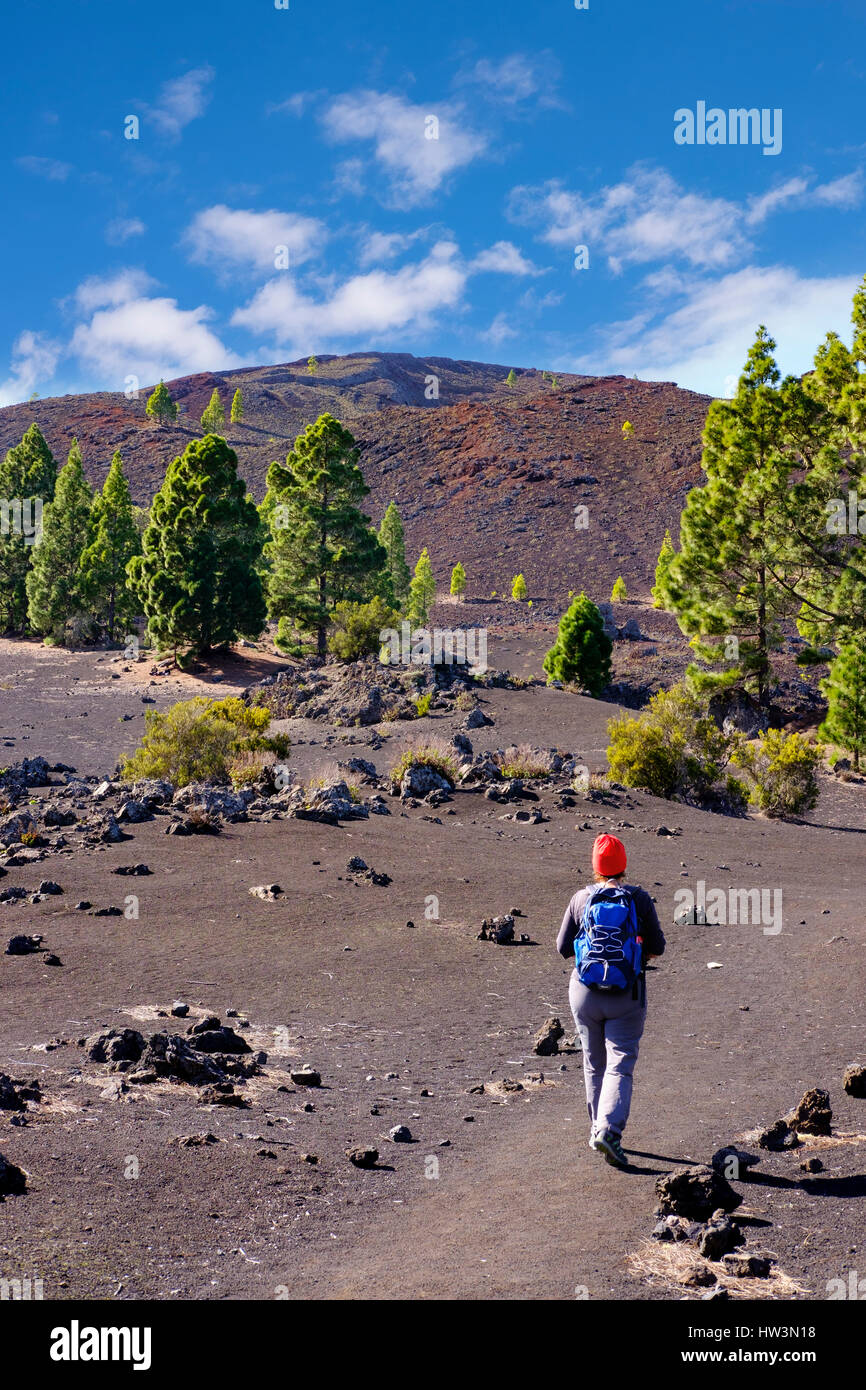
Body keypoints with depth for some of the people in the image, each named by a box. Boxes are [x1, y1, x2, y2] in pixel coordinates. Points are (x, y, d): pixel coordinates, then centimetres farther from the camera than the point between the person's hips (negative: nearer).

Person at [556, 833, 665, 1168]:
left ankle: (598, 1129, 26)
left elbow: (563, 948, 2)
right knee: (620, 1065, -1)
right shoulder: (639, 898, -6)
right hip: (627, 996, -2)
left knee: (594, 1063, 17)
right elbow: (656, 948, -2)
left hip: (585, 992, 2)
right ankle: (609, 1130, -18)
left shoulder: (581, 898, -3)